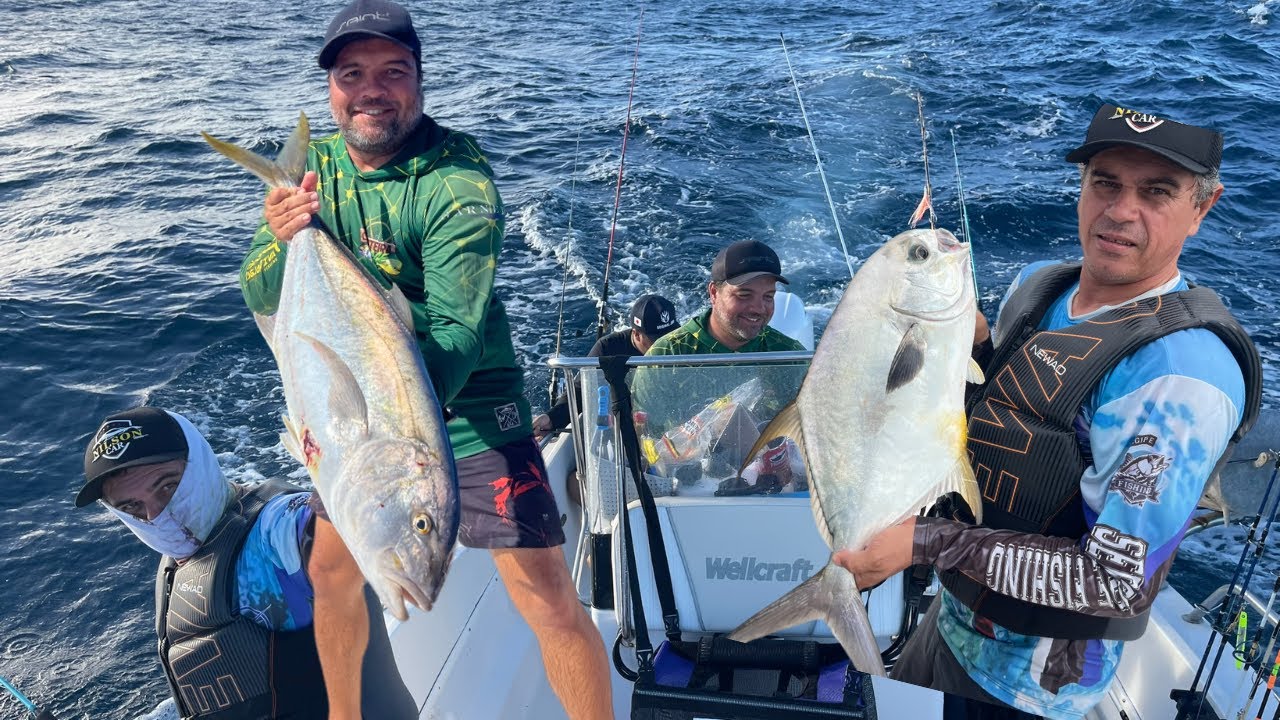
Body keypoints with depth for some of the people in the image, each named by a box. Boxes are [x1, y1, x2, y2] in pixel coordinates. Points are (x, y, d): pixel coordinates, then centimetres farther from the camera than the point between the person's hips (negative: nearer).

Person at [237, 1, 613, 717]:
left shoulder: (458, 183, -20)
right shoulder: (311, 172, 0)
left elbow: (458, 332, -28)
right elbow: (261, 299, -2)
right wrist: (281, 243, -25)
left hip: (467, 409, -6)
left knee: (547, 595, -9)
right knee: (332, 571, 19)